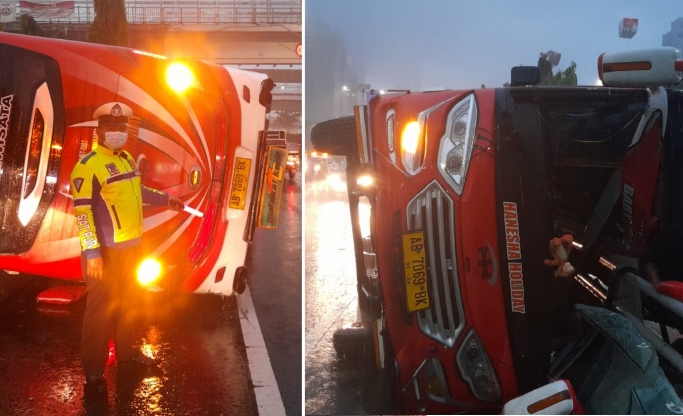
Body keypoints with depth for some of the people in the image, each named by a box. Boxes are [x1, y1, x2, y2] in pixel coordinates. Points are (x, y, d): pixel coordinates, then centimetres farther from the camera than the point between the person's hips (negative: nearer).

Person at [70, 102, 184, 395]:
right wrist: (92, 252, -25)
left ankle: (126, 352, 39)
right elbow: (83, 212, -21)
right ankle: (93, 371, 15)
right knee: (101, 310, 2)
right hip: (106, 251, -8)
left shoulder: (128, 159, 10)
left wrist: (166, 199, 34)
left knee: (128, 302, 21)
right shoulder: (88, 165, -16)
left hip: (131, 246, 8)